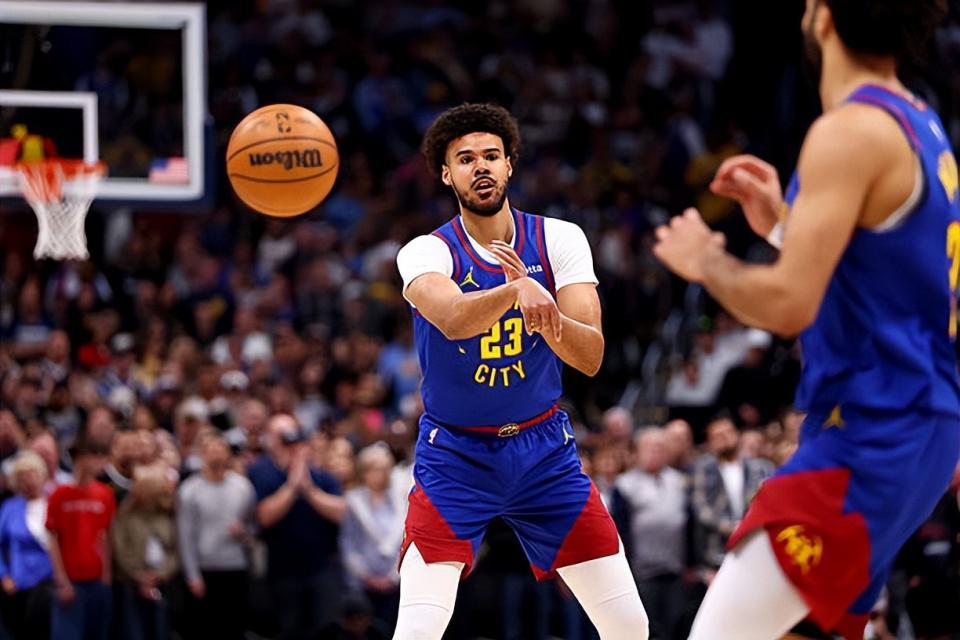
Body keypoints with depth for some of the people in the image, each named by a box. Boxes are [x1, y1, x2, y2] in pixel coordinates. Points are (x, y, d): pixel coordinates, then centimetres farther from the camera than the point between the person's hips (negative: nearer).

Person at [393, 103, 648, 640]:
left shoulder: (559, 240, -6)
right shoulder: (427, 253, -13)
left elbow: (591, 358, -15)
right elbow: (452, 320, -36)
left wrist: (547, 317, -35)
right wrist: (516, 290, -55)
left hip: (544, 449, 3)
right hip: (456, 455, -3)